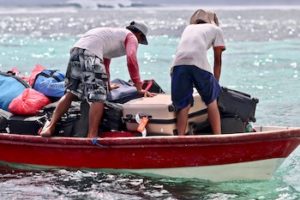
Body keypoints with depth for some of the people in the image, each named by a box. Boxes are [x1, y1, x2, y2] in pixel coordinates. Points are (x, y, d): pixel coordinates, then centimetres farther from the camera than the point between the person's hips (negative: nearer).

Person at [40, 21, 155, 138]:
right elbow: (131, 60, -3)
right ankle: (91, 137, -19)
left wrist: (107, 85, 60)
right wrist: (139, 88, -2)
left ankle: (50, 126, 6)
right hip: (90, 53, -9)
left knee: (71, 93, 14)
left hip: (75, 50, 9)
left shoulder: (115, 33, 39)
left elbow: (105, 61, 48)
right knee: (98, 97, -11)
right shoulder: (132, 37, 14)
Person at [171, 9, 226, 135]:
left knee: (183, 105, 6)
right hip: (199, 62, -3)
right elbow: (218, 60, 24)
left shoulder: (188, 28, 38)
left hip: (178, 62, 3)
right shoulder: (216, 29, 27)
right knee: (211, 100, 11)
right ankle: (217, 136, 5)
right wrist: (215, 83, 31)